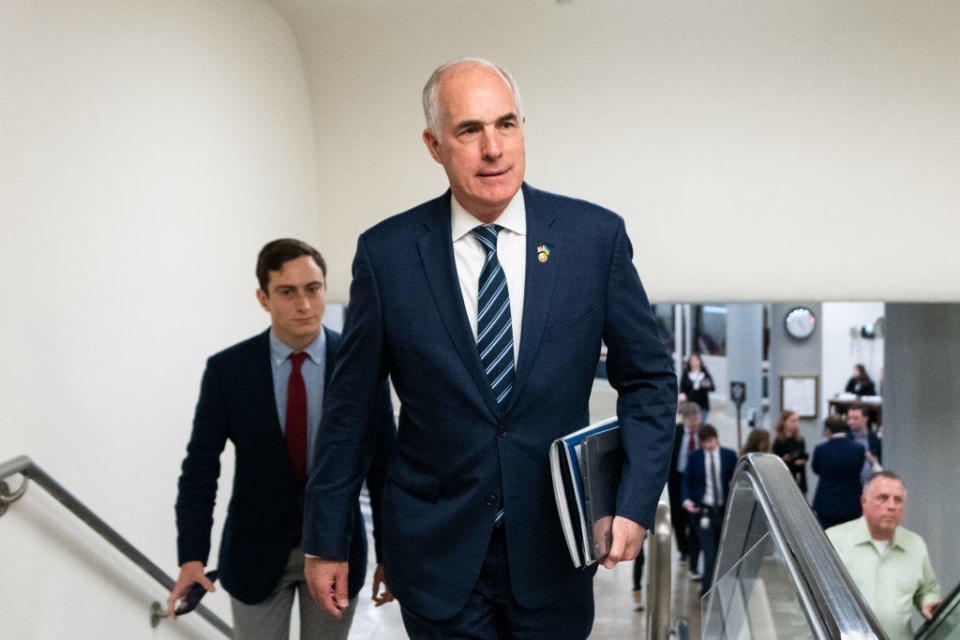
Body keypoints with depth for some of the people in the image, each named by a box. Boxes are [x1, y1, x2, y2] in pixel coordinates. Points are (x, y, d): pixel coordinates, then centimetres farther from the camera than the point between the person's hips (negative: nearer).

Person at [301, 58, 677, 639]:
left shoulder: (595, 236, -5)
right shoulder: (386, 253, -6)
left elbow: (649, 378, 2)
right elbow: (351, 409, 1)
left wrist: (635, 504, -10)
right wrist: (327, 542, 5)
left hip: (555, 548, 1)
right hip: (436, 552, -1)